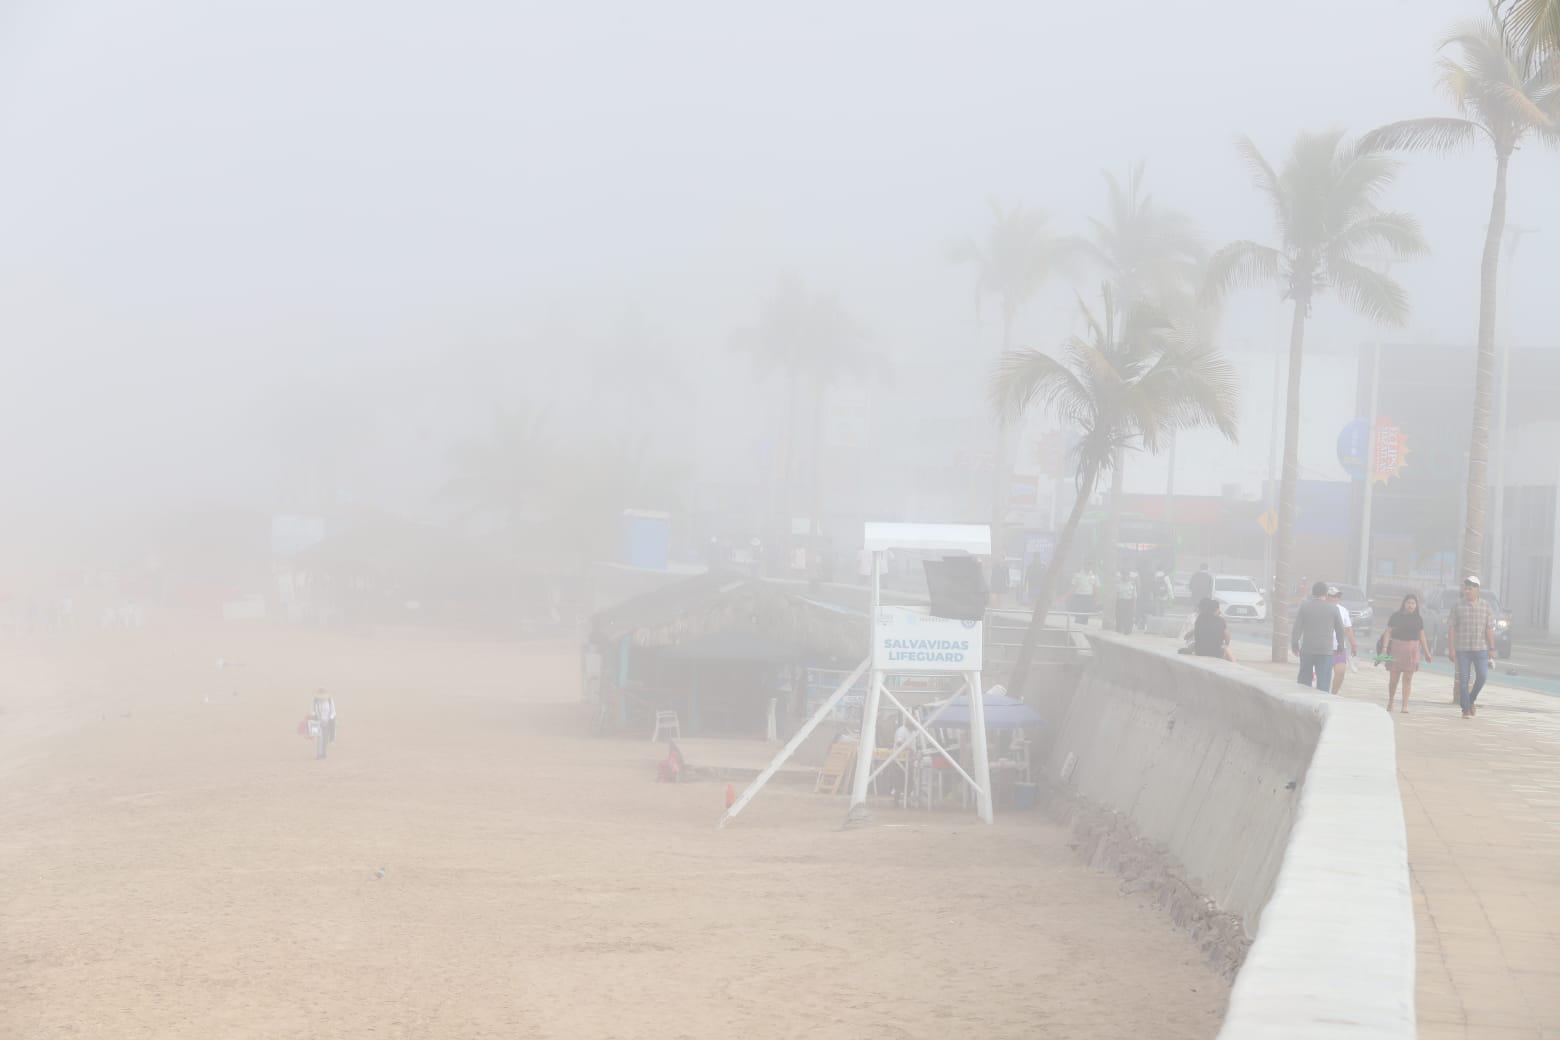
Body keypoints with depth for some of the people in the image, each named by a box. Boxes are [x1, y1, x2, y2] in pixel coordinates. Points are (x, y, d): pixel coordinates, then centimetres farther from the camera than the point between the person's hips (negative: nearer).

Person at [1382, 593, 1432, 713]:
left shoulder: (1418, 618, 10)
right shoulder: (1396, 617, 1)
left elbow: (1422, 636, 15)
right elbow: (1388, 632, 0)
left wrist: (1426, 652, 15)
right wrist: (1384, 647, -11)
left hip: (1412, 649, 2)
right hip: (1396, 648, -2)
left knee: (1408, 678, -2)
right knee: (1393, 677, 1)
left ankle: (1405, 705, -1)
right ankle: (1390, 701, 21)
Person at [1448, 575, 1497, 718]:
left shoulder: (1485, 606, 6)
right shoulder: (1458, 606, 2)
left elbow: (1490, 629, 3)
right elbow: (1451, 628, -1)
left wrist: (1492, 648, -3)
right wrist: (1451, 649, -8)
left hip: (1480, 648, 1)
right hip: (1462, 649, -1)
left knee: (1482, 676, -8)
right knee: (1464, 679, -2)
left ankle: (1472, 699, 17)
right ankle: (1465, 709, 2)